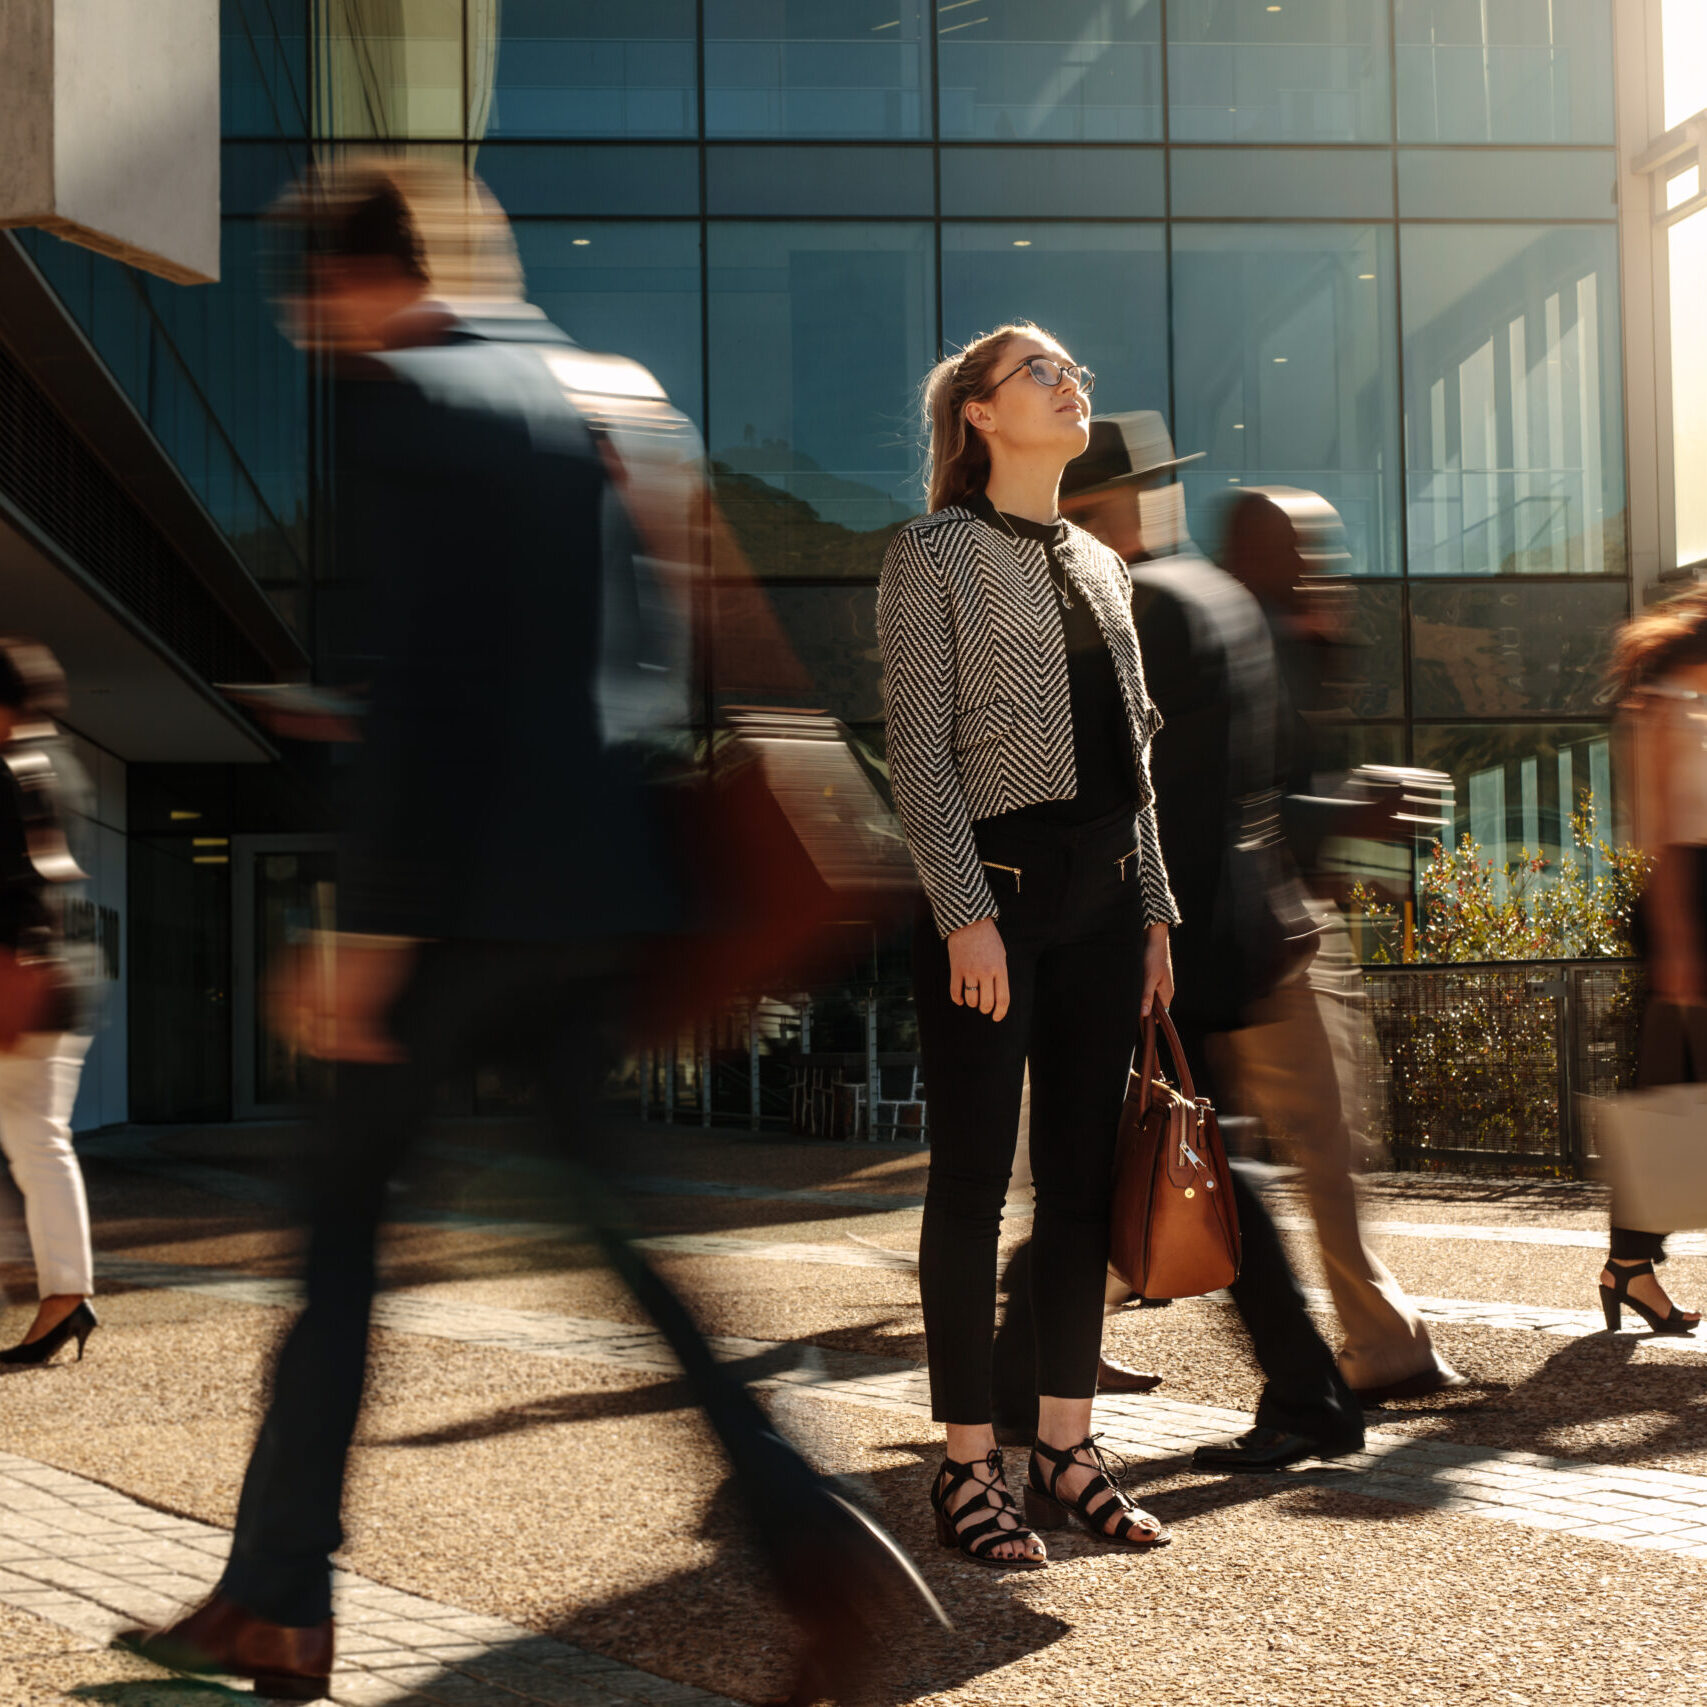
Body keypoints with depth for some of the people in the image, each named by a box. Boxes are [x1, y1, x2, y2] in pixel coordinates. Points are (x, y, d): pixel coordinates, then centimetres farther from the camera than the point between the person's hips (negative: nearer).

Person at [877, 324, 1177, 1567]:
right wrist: (965, 912, -17)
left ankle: (1068, 1451, 17)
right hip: (993, 881, -6)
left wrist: (1154, 908, 12)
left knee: (1083, 1175, 8)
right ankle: (969, 1469, 5)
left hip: (1102, 890, 7)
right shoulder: (933, 555, -2)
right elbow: (917, 748, -9)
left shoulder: (1100, 564, 17)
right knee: (974, 1179, -2)